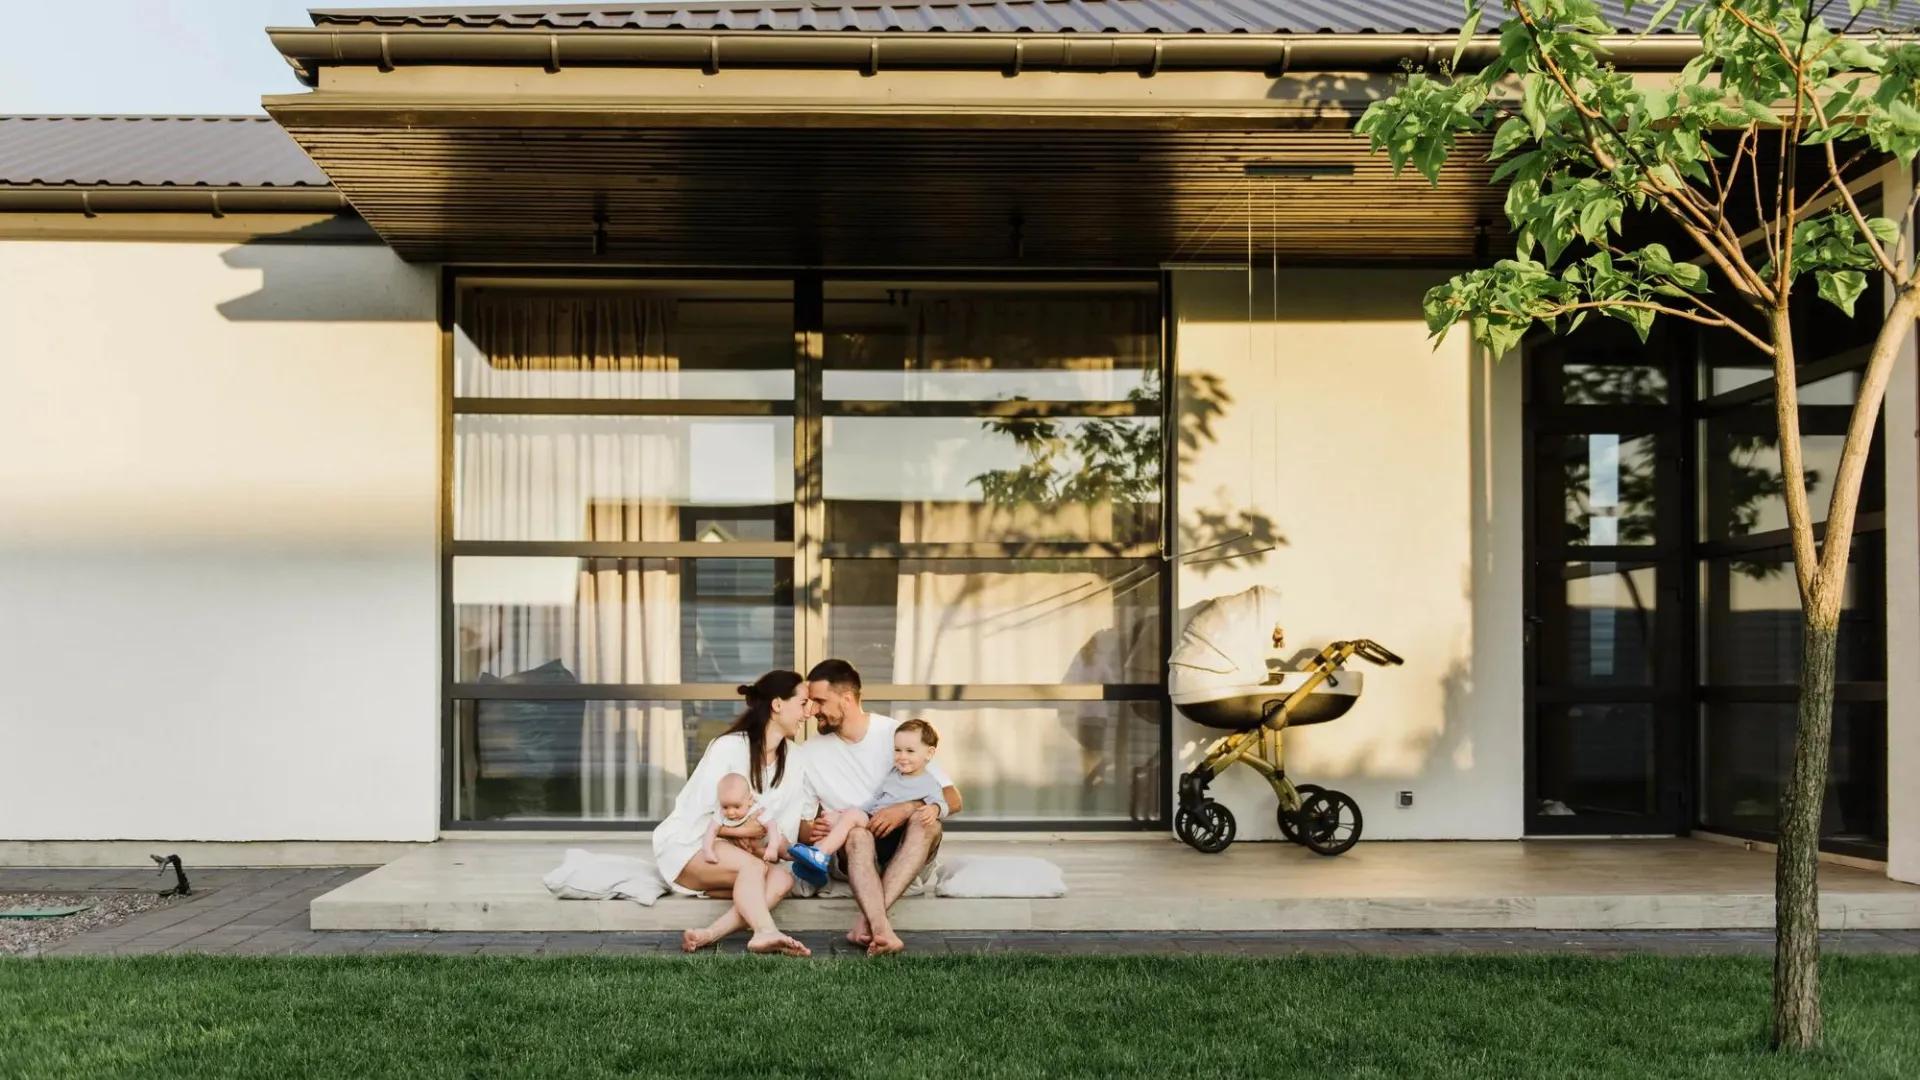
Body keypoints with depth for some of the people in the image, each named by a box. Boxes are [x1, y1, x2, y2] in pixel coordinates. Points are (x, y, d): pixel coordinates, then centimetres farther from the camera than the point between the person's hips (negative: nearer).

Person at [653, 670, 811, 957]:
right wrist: (741, 830, -18)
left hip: (729, 851, 6)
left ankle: (710, 934, -40)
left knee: (782, 878, -25)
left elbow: (785, 832, 0)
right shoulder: (730, 747, -17)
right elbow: (695, 818, -17)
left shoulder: (790, 762, 3)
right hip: (685, 844, -6)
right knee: (753, 866, -33)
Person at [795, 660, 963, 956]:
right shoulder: (809, 754, 2)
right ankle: (881, 929, -54)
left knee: (927, 817, -32)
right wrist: (811, 831, -20)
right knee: (856, 828, -34)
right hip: (853, 852, 0)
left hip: (906, 847, 0)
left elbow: (952, 799, -8)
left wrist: (907, 809, -27)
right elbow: (799, 824, 5)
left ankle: (868, 922, -41)